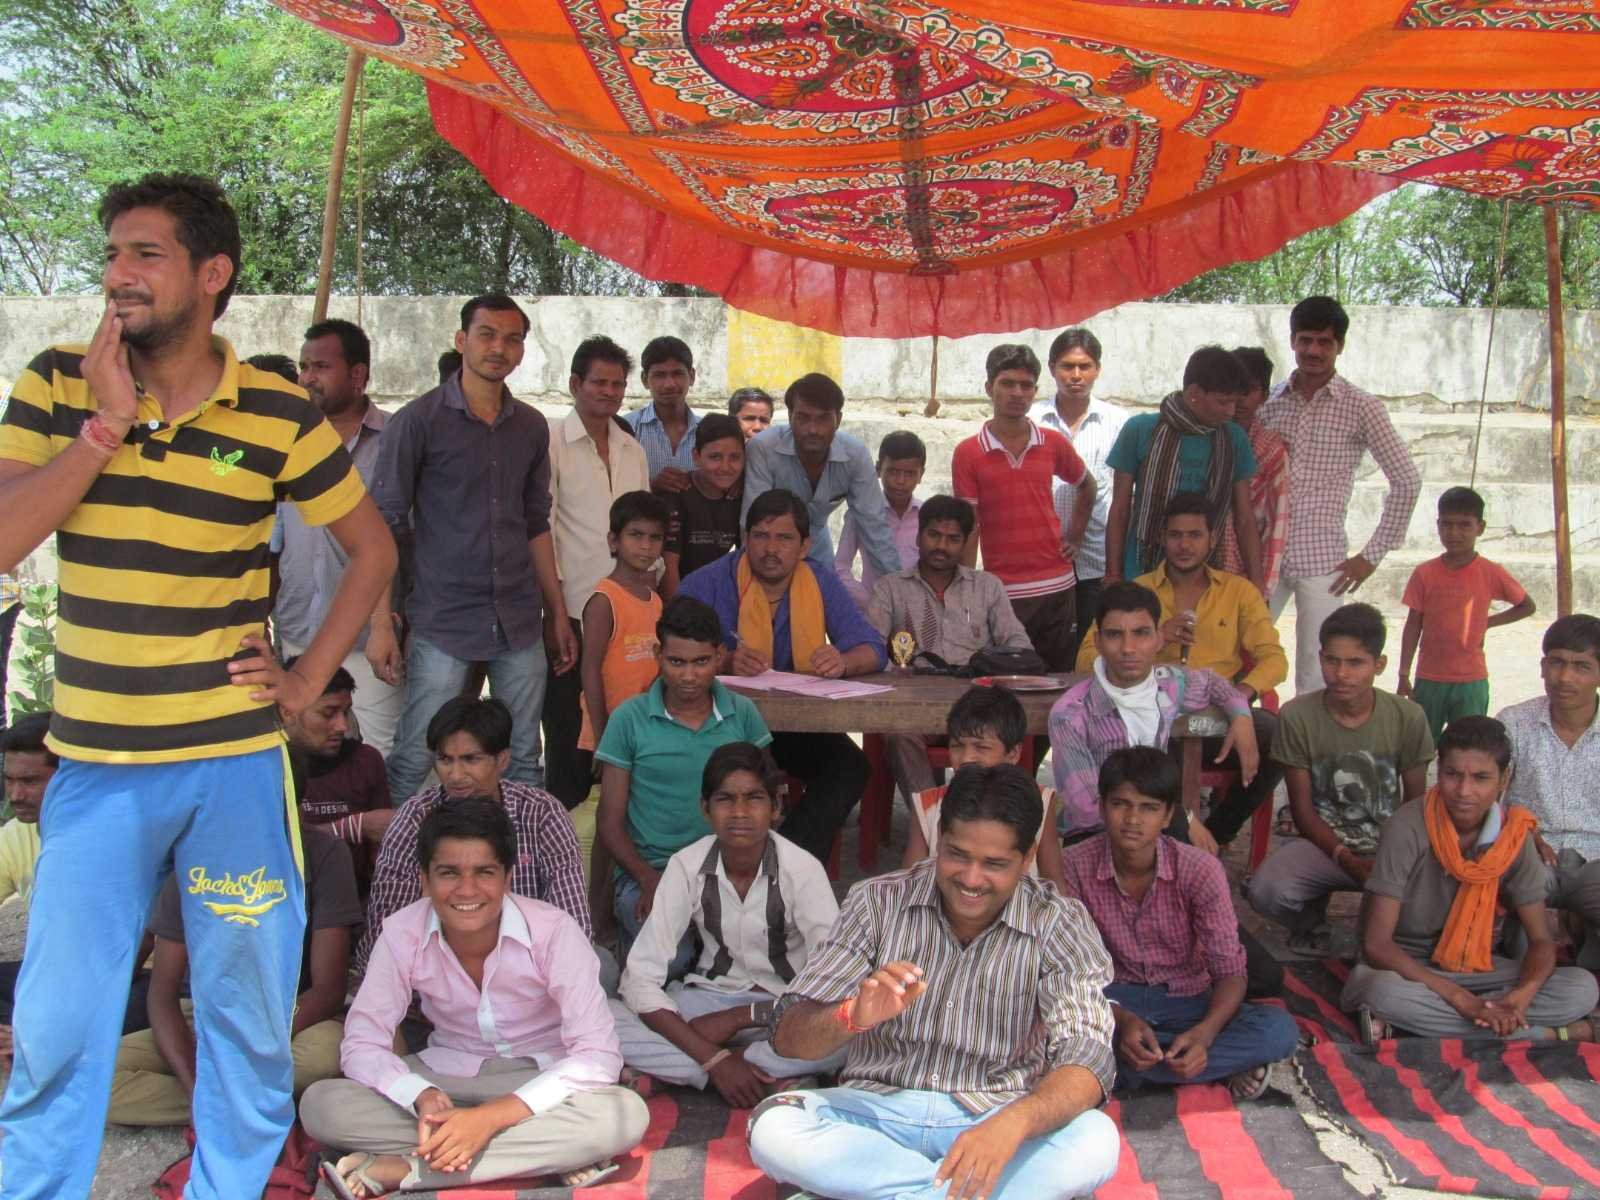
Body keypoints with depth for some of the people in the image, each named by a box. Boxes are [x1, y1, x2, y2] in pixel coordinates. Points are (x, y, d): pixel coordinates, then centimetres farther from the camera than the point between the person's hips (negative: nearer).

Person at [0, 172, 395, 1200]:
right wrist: (105, 423, -14)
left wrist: (310, 677, 1)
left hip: (235, 756, 0)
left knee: (248, 1006, 11)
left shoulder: (279, 414, -3)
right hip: (94, 760, 1)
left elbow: (374, 548, 8)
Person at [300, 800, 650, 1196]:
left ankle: (400, 1168, -26)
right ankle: (544, 1155, -24)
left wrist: (492, 1116, -35)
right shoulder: (402, 932, -16)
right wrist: (423, 1098, -33)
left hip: (538, 1076, -2)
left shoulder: (553, 930, -22)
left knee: (626, 1115, -35)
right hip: (448, 1075, 3)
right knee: (320, 1104, -23)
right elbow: (361, 1044, -13)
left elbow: (598, 1055, -25)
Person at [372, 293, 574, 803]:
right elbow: (385, 524, -4)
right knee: (415, 760, -3)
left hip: (520, 623, 4)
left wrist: (557, 613, 14)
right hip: (442, 625, -4)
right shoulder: (419, 419, -3)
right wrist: (381, 621, -9)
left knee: (523, 761, 8)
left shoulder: (531, 427, 11)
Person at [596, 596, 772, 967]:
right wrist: (648, 878, -15)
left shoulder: (743, 714, 7)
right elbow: (610, 822, 3)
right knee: (670, 961, -31)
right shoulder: (630, 718, 1)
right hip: (648, 871, -2)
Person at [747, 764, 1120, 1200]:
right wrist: (853, 1016, -31)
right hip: (878, 1110, 1)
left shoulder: (1059, 924, -6)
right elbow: (789, 1037, -7)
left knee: (1096, 1140, -30)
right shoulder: (878, 902, -4)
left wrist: (1011, 1124, -39)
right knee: (772, 1128, -27)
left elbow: (1088, 1063, -18)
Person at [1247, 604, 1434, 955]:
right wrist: (1346, 859, -18)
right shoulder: (1296, 716, -11)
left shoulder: (1408, 717, -7)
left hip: (1389, 846, 1)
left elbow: (1415, 804, 2)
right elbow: (1302, 809, -6)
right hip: (1324, 843, -1)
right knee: (1265, 890, -32)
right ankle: (1312, 920, 8)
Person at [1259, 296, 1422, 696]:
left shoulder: (1361, 408, -1)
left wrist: (1372, 555, -3)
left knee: (1315, 679, 1)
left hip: (1321, 560, -3)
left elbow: (1407, 482, 0)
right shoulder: (1268, 402, 8)